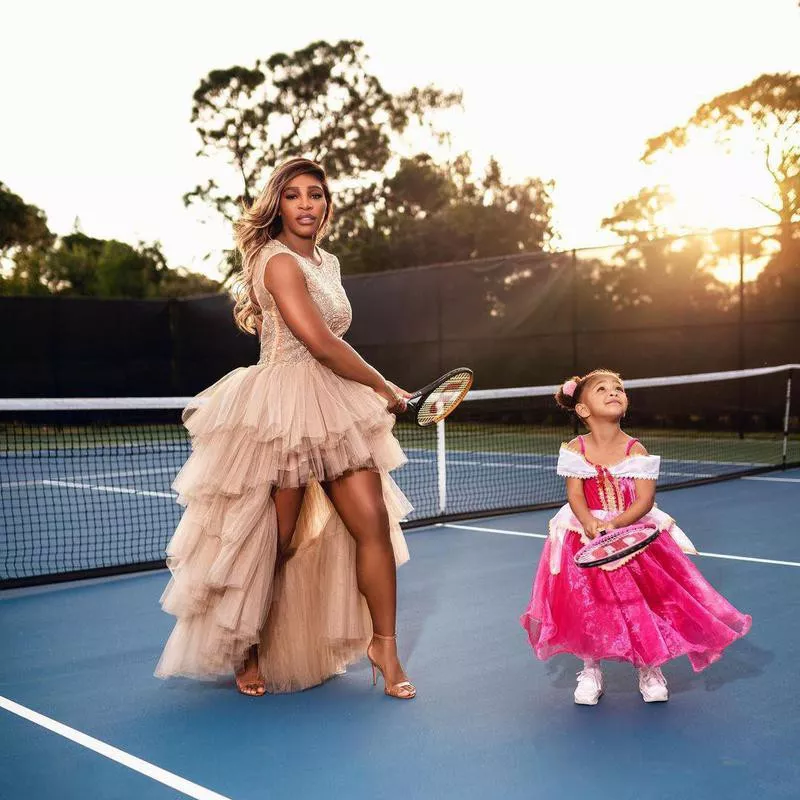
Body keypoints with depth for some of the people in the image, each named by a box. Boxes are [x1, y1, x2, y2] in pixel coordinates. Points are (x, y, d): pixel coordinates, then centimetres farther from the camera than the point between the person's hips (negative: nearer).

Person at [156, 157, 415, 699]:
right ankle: (248, 650, 25)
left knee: (374, 523, -2)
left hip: (337, 409, 8)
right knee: (273, 542, 3)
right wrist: (384, 387, -9)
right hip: (284, 412, -7)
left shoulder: (328, 263, 16)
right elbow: (320, 343, -18)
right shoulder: (278, 261, -11)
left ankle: (384, 645, 11)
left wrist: (374, 390, 13)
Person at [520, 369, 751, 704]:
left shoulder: (636, 451, -10)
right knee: (587, 607, 2)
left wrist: (614, 524, -29)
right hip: (585, 538, 1)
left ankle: (649, 670, 27)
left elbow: (645, 500, -15)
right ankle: (591, 671, 24)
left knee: (642, 604, 2)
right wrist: (591, 525, -30)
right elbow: (575, 496, -12)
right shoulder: (576, 450, -7)